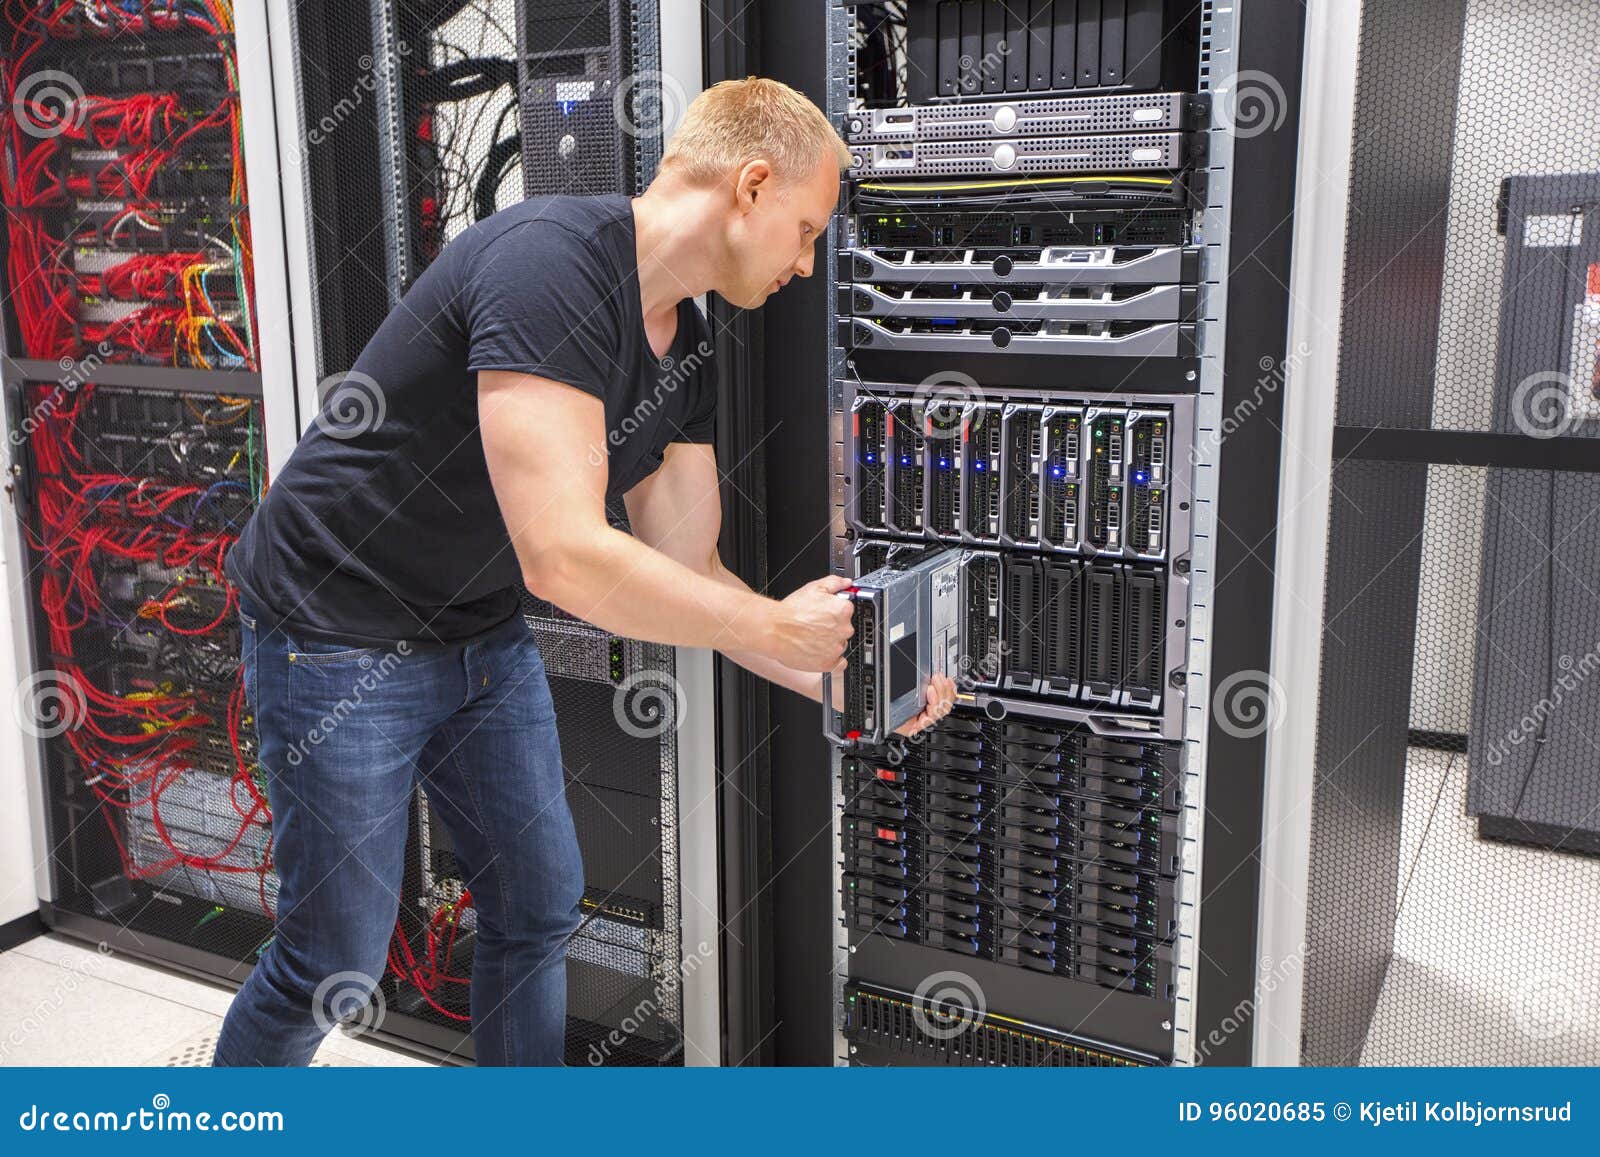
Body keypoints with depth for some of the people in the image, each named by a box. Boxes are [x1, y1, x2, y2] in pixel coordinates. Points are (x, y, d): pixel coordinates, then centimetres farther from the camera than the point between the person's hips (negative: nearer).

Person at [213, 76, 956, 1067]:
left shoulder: (687, 344, 1)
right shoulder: (553, 261, -28)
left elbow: (686, 570, 4)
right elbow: (564, 556, -35)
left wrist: (844, 685, -6)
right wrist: (778, 627, -23)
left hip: (482, 632, 8)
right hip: (343, 631, -8)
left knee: (541, 909, 14)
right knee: (338, 963, 3)